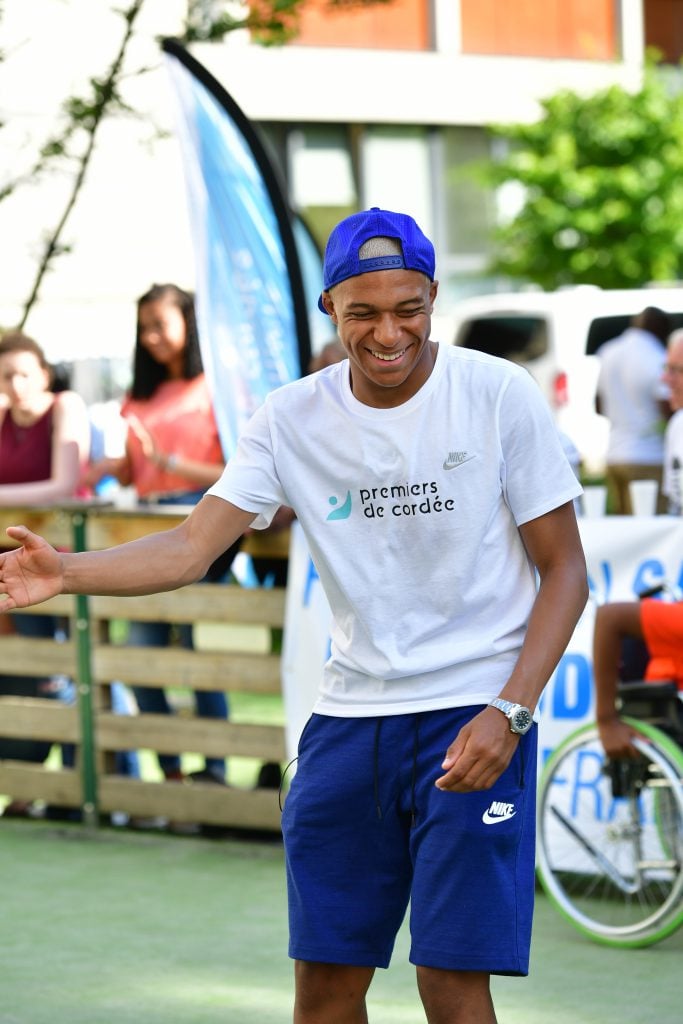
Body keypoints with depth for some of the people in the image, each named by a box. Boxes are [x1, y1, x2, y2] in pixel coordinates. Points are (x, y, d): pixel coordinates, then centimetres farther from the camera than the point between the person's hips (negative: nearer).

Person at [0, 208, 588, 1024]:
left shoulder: (501, 396, -7)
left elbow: (564, 571, -3)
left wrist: (509, 712, -15)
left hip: (474, 711, -4)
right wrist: (67, 573, -23)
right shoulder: (292, 419, 2)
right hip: (350, 713, 4)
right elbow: (192, 548, -6)